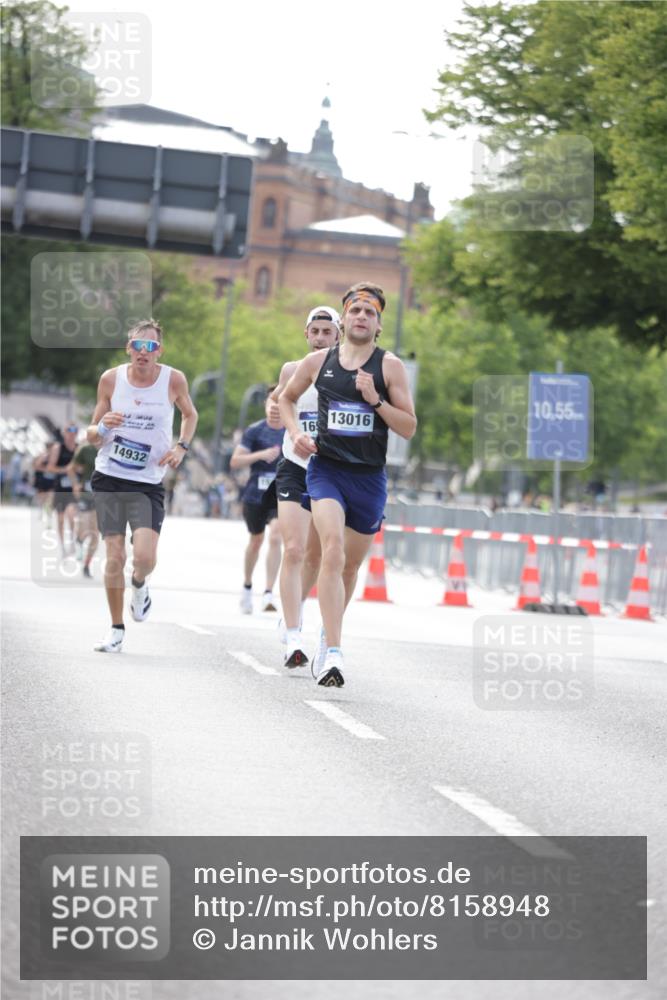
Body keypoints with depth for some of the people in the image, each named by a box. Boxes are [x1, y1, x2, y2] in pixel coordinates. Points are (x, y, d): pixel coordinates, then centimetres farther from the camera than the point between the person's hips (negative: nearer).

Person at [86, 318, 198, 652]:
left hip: (148, 483, -1)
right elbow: (92, 435, 6)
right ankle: (116, 630, 13)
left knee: (145, 557, -17)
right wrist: (102, 428, -18)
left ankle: (139, 586, 20)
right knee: (114, 558, -3)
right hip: (109, 478, 1)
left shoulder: (174, 380, -4)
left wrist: (181, 447, 1)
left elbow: (189, 414, 17)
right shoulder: (111, 379, -2)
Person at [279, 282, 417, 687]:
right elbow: (287, 399, 23)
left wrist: (376, 400, -17)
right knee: (333, 551, -22)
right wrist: (296, 432, 4)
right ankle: (333, 654, -29)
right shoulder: (317, 362, 4)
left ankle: (328, 633, 41)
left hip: (369, 476, 1)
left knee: (351, 564, 14)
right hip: (325, 468, -1)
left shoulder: (390, 366, 0)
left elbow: (409, 428, -3)